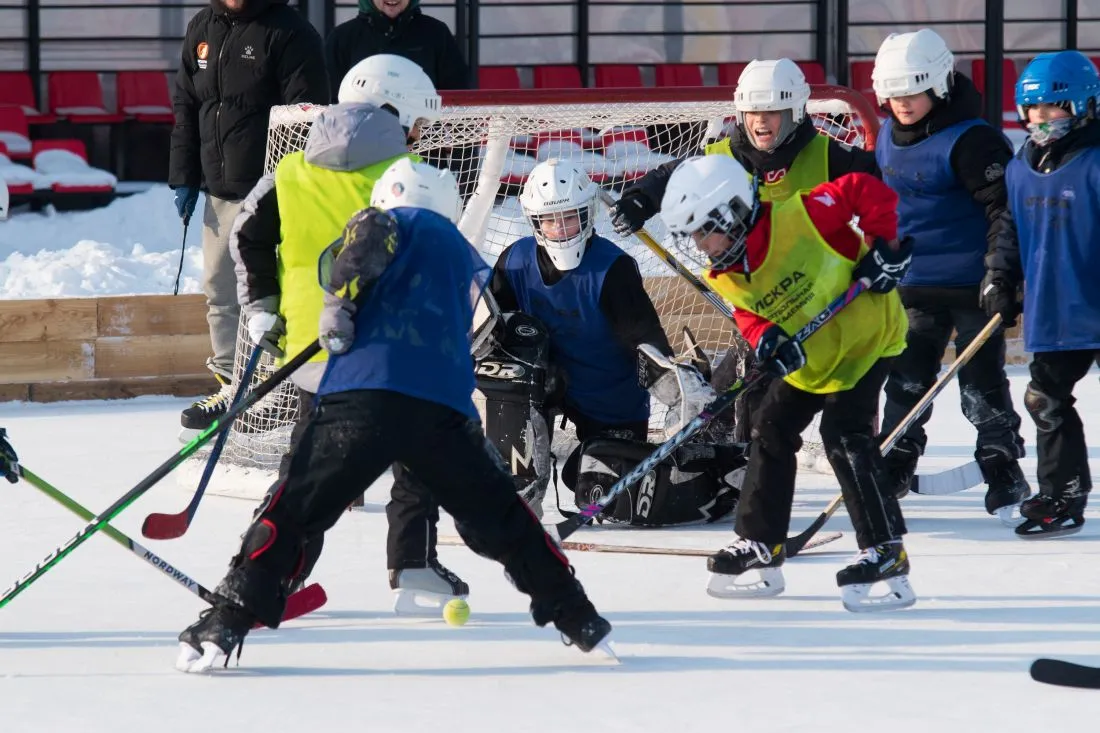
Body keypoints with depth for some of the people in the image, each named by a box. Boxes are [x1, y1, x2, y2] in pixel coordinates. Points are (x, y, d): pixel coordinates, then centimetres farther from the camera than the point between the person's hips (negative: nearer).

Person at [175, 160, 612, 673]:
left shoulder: (405, 221, 15)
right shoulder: (471, 263, 31)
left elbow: (369, 234, -9)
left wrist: (339, 304, -2)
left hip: (365, 395, -4)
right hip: (445, 407, 4)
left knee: (293, 511, -1)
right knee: (499, 519, 20)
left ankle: (224, 625, -8)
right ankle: (578, 620, 23)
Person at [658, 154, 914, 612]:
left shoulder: (798, 217, -29)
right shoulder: (724, 276, -7)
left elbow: (868, 192, -23)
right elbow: (749, 315, -6)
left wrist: (883, 246, -24)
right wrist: (767, 341, -27)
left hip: (864, 334, -8)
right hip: (807, 357, 8)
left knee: (844, 433, -19)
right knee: (770, 431, 10)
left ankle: (886, 553, -18)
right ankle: (760, 547, 22)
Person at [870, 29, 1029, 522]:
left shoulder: (969, 140, -17)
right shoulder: (890, 136, 7)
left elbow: (1005, 205, -19)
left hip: (970, 285, -6)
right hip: (915, 286, 6)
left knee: (982, 385, 0)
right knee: (907, 381, 9)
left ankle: (1005, 479, 10)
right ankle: (893, 472, 19)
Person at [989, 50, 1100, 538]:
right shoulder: (1023, 167, 8)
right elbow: (1012, 227, 18)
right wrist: (1000, 277, 9)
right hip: (1051, 314, 8)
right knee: (1046, 401, 12)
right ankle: (1061, 497, 24)